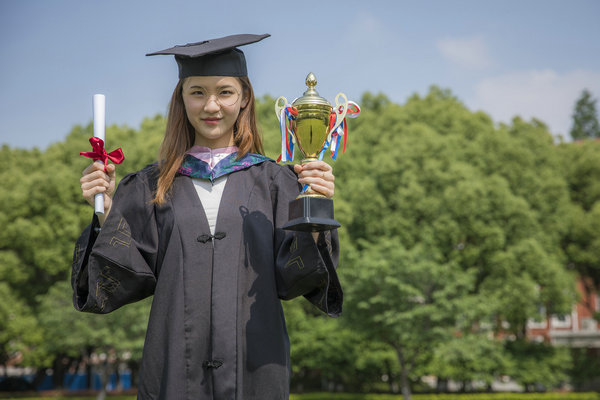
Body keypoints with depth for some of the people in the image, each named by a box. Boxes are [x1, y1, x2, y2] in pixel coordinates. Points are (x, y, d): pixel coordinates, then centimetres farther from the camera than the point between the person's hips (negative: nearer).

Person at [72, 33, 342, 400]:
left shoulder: (273, 181, 3)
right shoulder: (151, 187, 5)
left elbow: (291, 279, -4)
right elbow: (126, 280, 1)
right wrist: (106, 210, -9)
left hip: (254, 367, 0)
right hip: (175, 366, 1)